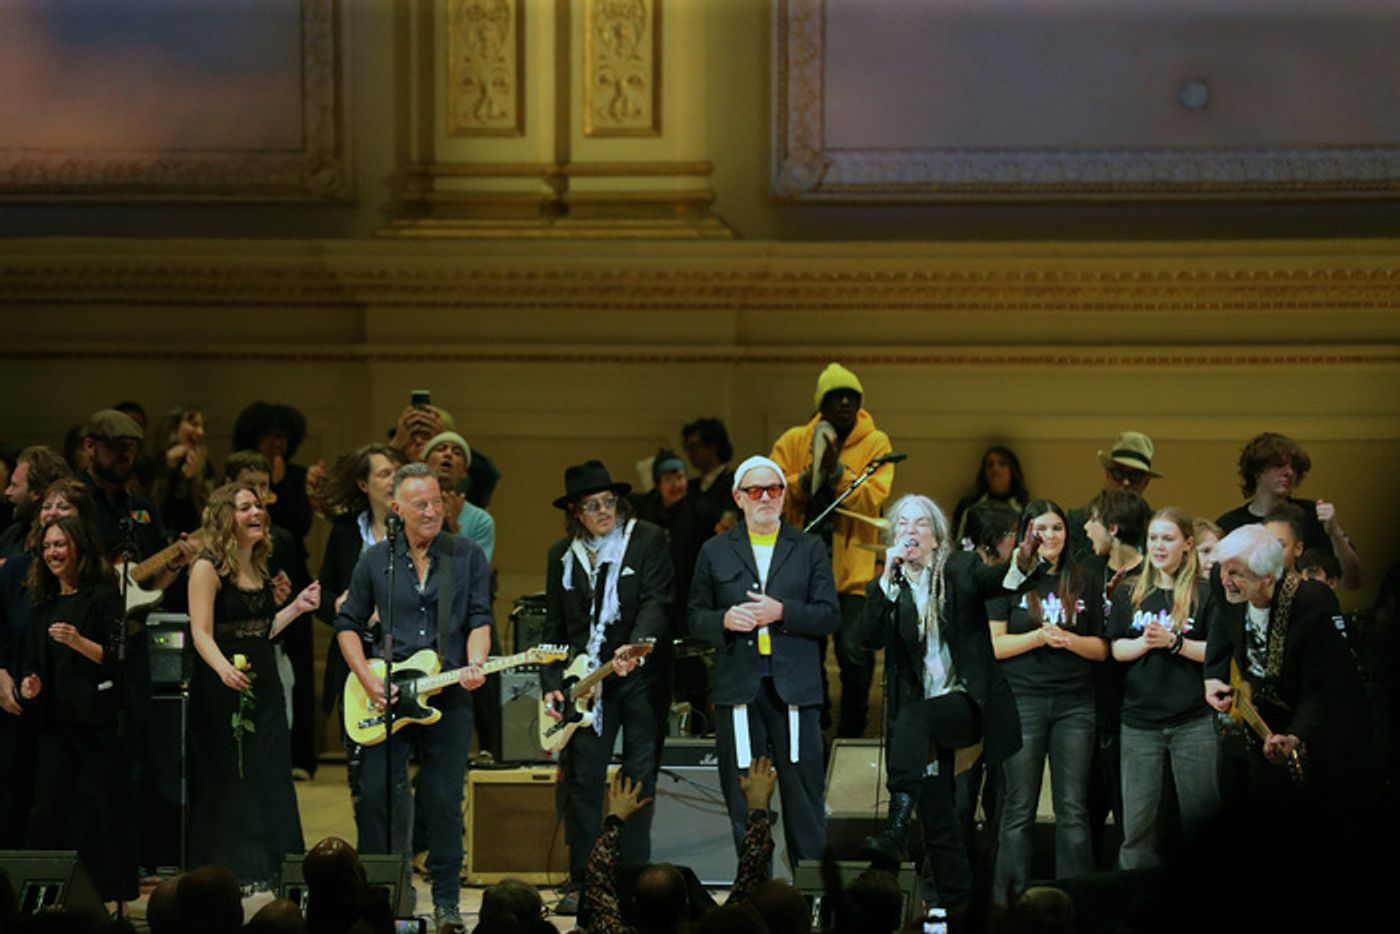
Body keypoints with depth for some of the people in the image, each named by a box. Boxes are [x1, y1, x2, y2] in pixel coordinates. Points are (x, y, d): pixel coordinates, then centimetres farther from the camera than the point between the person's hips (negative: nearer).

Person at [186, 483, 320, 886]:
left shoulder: (259, 567, 14)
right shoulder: (208, 567, -7)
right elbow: (201, 632, -16)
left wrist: (296, 607, 9)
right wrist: (224, 668, -33)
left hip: (264, 685, 7)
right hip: (221, 687, -7)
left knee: (270, 780, 3)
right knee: (225, 782, -5)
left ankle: (270, 874, 6)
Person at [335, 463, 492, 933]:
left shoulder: (467, 556, 4)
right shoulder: (375, 560, 6)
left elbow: (480, 619, 1)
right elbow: (348, 624, 13)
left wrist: (474, 666, -18)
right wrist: (367, 680, -1)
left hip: (449, 697, -1)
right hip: (387, 698, 1)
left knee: (444, 801, 0)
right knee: (376, 796, -3)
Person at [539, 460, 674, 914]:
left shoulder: (649, 540, -2)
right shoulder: (562, 555, 10)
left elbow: (657, 603, -13)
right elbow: (555, 628, 14)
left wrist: (634, 648, -29)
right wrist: (552, 684, 4)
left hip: (641, 676, -3)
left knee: (639, 778, -1)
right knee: (582, 778, -2)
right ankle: (583, 882, 4)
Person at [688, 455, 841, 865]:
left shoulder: (810, 549, 10)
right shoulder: (715, 551, 12)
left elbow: (830, 616, 4)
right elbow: (695, 617, 12)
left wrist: (782, 612, -12)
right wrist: (724, 620, -10)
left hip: (795, 688, -1)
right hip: (738, 689, 1)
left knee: (804, 791, -2)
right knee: (743, 797, 2)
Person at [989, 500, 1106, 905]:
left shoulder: (1081, 583, 12)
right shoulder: (1010, 580, 5)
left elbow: (1101, 648, 12)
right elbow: (993, 644, -2)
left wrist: (1069, 640, -8)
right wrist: (1039, 636, -15)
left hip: (1075, 703, 2)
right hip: (1023, 700, -2)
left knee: (1073, 810, 0)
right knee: (1019, 810, -1)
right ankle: (1009, 900, 3)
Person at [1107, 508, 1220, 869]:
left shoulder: (1204, 595, 2)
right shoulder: (1129, 594, 11)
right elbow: (1116, 649, 7)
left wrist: (1173, 641, -15)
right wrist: (1144, 643, -13)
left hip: (1193, 720, -2)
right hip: (1140, 721, 2)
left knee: (1202, 816, 0)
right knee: (1137, 824, 2)